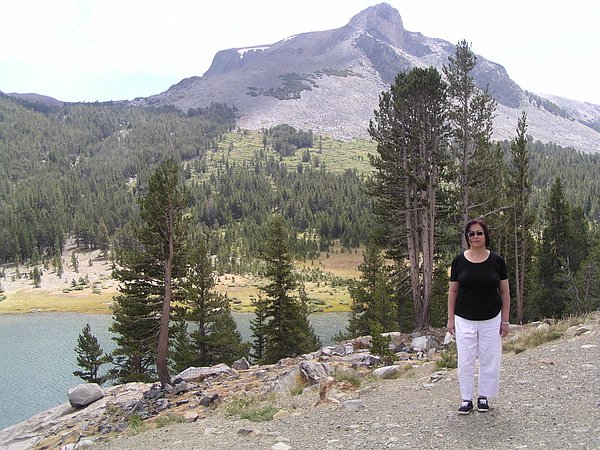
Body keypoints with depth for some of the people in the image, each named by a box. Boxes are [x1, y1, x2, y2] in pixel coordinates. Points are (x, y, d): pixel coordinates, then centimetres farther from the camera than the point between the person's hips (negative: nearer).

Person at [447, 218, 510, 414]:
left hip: (491, 320, 0)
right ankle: (466, 399, 18)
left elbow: (504, 292, 1)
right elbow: (453, 291, 2)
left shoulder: (497, 260, -5)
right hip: (465, 320, 0)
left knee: (490, 360, 8)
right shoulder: (459, 260, -4)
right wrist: (450, 319, 0)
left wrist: (505, 320, 0)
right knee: (465, 361, 4)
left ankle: (483, 397, 25)